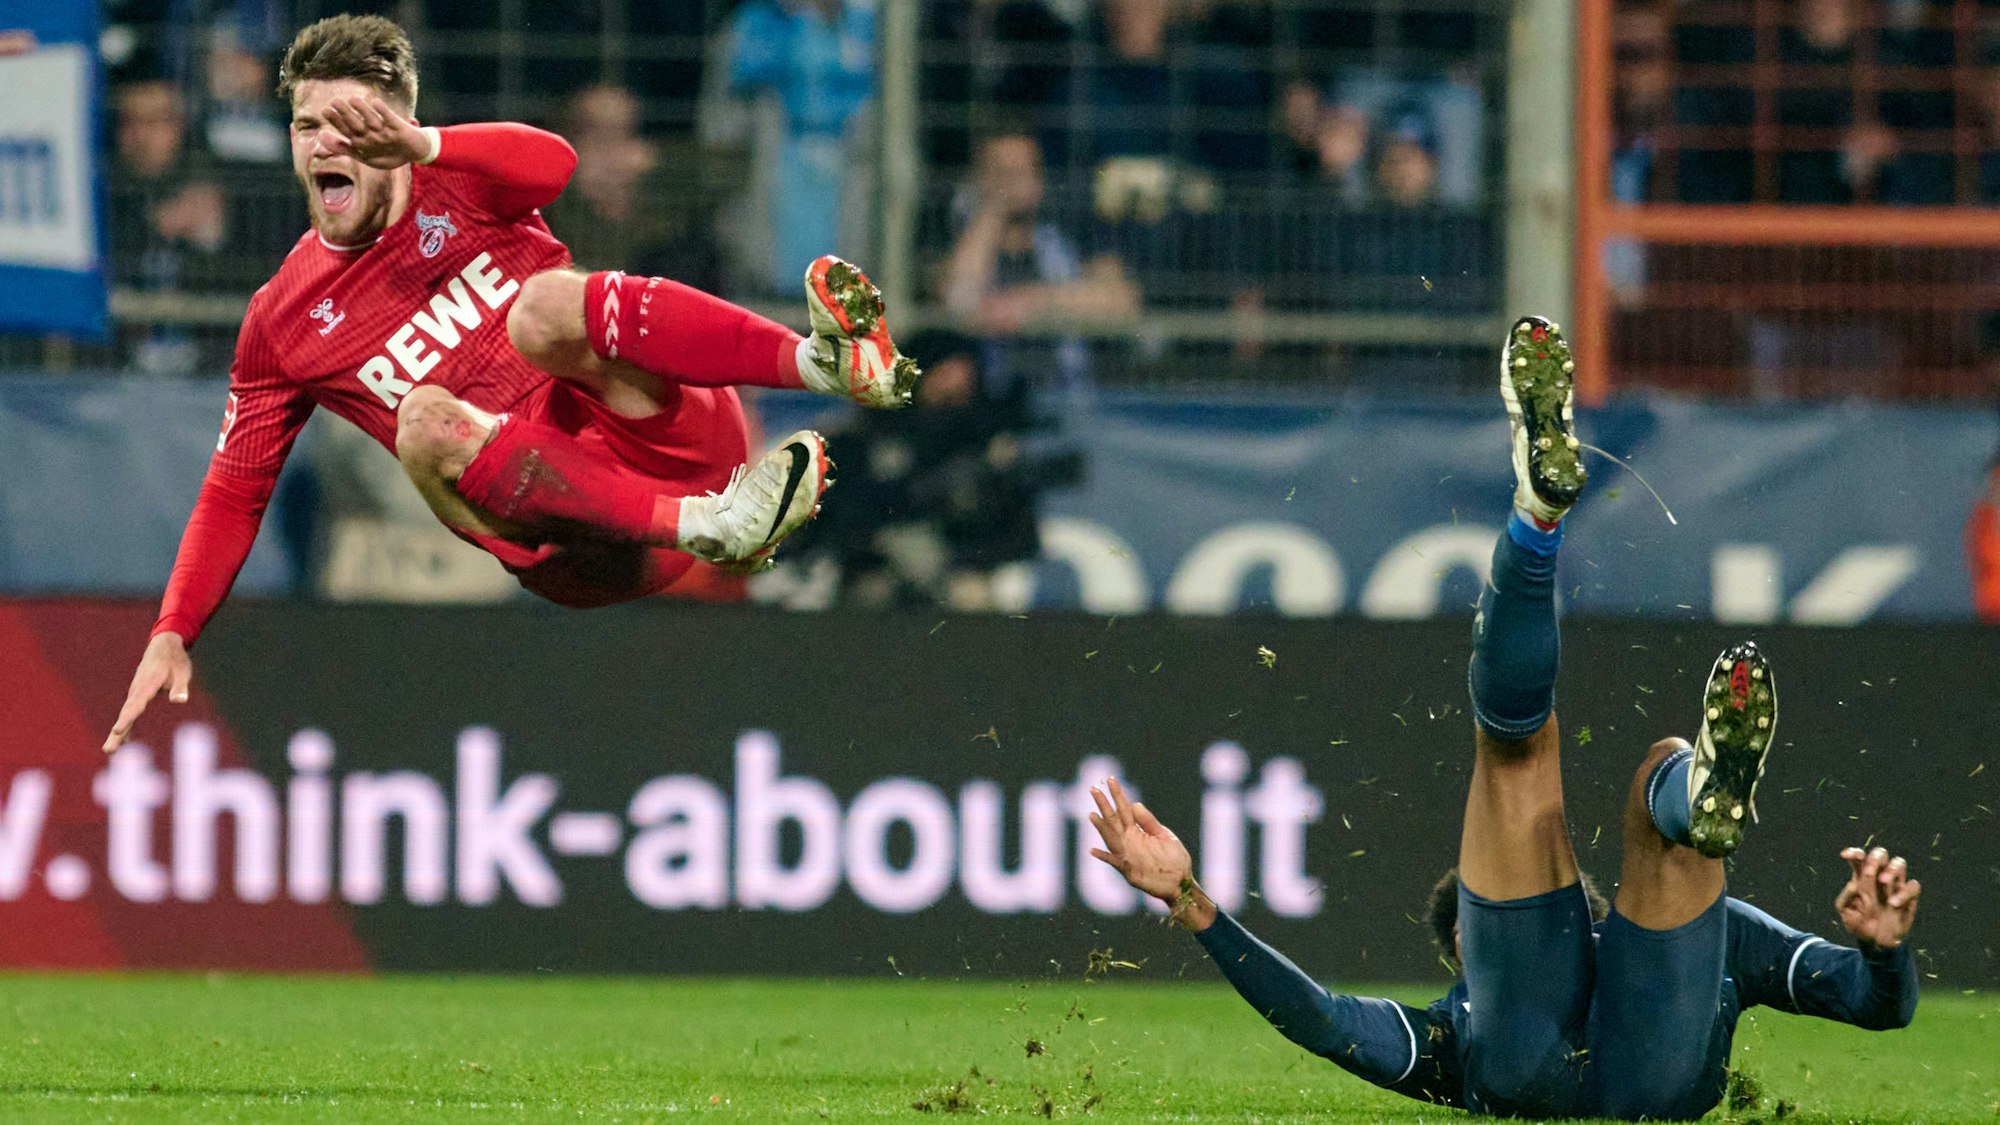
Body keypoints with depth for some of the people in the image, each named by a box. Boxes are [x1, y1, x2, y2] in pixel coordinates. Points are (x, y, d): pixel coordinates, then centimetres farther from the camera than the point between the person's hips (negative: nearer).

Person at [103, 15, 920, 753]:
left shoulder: (454, 188, 10)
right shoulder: (282, 325, 16)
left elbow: (552, 163, -15)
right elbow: (235, 493, 19)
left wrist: (420, 144, -33)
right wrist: (171, 636, 5)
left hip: (661, 438, -1)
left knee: (542, 306, -29)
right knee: (425, 420, -29)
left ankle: (828, 359, -52)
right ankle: (709, 529, -50)